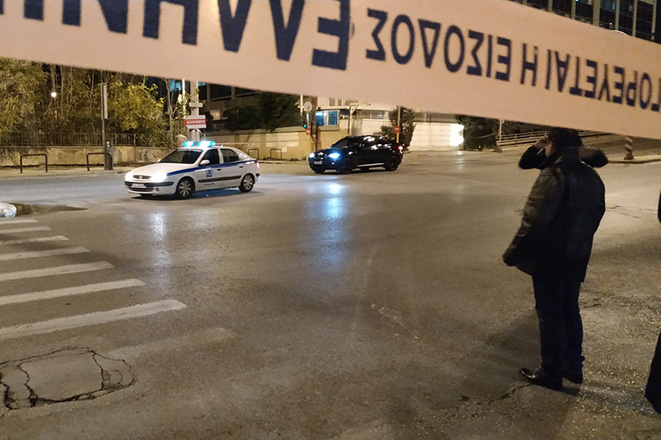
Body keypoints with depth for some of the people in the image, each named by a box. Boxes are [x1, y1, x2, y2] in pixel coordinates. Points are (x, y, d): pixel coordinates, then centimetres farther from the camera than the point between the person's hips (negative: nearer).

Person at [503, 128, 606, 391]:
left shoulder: (553, 176, -20)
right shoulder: (592, 177, 6)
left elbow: (534, 223, -23)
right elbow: (596, 215, 14)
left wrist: (513, 253, -14)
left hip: (550, 259, -8)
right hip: (577, 258, 8)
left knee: (550, 314, 2)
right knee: (570, 310, 19)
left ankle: (551, 372, 12)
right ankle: (573, 366, 28)